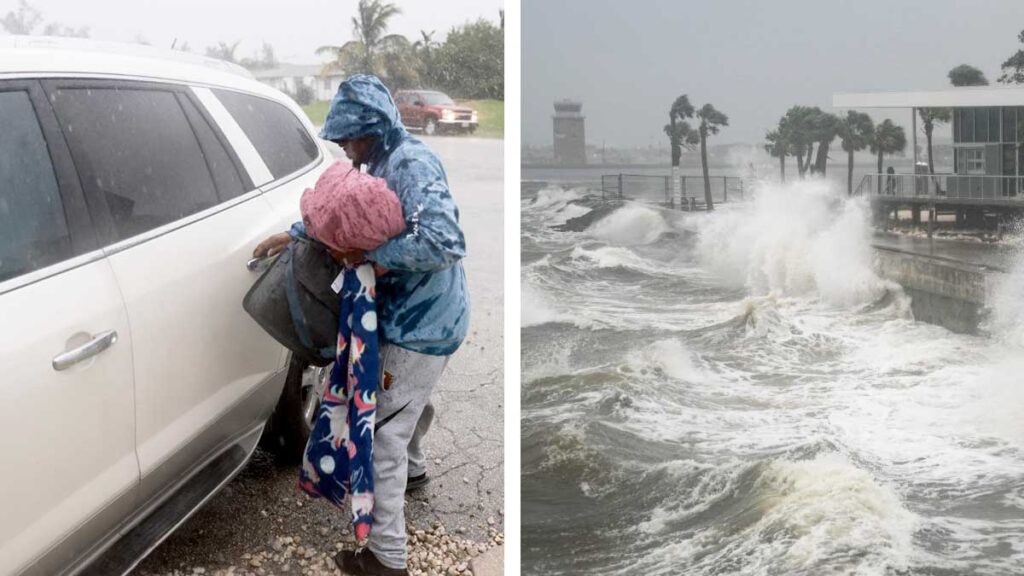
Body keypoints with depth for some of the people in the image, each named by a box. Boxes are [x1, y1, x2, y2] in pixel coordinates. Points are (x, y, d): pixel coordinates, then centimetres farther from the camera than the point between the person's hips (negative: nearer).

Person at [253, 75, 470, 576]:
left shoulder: (413, 165, -23)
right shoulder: (387, 165, 7)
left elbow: (443, 242, -35)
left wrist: (371, 256, -26)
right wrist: (292, 235, 16)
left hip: (422, 326, -10)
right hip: (416, 318, 10)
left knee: (384, 433, -4)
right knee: (407, 404, 32)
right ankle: (413, 469, 59)